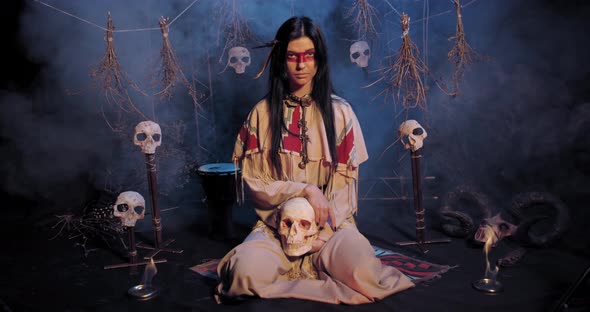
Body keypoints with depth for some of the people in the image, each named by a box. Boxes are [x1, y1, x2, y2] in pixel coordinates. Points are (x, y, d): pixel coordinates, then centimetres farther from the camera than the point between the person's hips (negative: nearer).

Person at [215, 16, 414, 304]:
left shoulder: (339, 112, 3)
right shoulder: (262, 113, 2)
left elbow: (346, 183, -1)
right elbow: (254, 183, -1)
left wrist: (324, 233, -16)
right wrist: (305, 190, -16)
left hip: (331, 222, 0)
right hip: (276, 224, 0)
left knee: (363, 273, -30)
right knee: (247, 273, -31)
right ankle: (315, 268, -3)